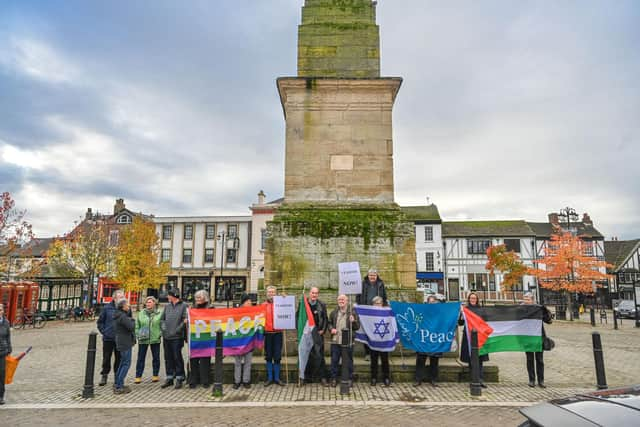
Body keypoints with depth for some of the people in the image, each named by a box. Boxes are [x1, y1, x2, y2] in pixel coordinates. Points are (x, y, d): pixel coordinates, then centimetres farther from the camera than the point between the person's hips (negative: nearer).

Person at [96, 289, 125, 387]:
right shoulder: (107, 308, -4)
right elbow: (100, 322, 6)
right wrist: (104, 332, -1)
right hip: (108, 338, 0)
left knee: (119, 359, 9)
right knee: (106, 359, 9)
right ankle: (104, 376, 26)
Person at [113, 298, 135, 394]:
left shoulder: (118, 315, 10)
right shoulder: (122, 316, -21)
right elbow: (132, 327, -24)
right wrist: (133, 321, -7)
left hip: (121, 342, 10)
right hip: (125, 342, -10)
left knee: (122, 363, 20)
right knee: (126, 363, -5)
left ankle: (118, 384, 27)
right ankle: (119, 387, -3)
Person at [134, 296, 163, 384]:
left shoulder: (159, 313, 0)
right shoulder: (141, 314, 6)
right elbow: (137, 326, 10)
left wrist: (160, 334, -8)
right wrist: (138, 335, -2)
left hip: (155, 339, -1)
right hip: (142, 340, 1)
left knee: (156, 358, 9)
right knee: (141, 358, 3)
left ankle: (155, 375, 20)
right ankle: (138, 376, 11)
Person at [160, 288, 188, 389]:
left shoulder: (183, 306, -5)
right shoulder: (167, 306, 13)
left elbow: (185, 320, -12)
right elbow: (162, 319, 18)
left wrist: (178, 329, -19)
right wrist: (163, 327, 2)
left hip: (177, 337, -6)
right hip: (166, 337, 6)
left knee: (177, 358, 0)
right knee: (168, 358, 12)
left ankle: (179, 378, 10)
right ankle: (169, 378, 22)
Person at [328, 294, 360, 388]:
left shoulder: (352, 313, -1)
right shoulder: (334, 313, 8)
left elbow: (357, 327, 0)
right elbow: (329, 323, 18)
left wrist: (353, 321, -19)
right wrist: (331, 329, -2)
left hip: (348, 342, -2)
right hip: (335, 341, 2)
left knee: (348, 361, 6)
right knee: (334, 360, 8)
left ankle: (349, 379, 20)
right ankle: (334, 379, 21)